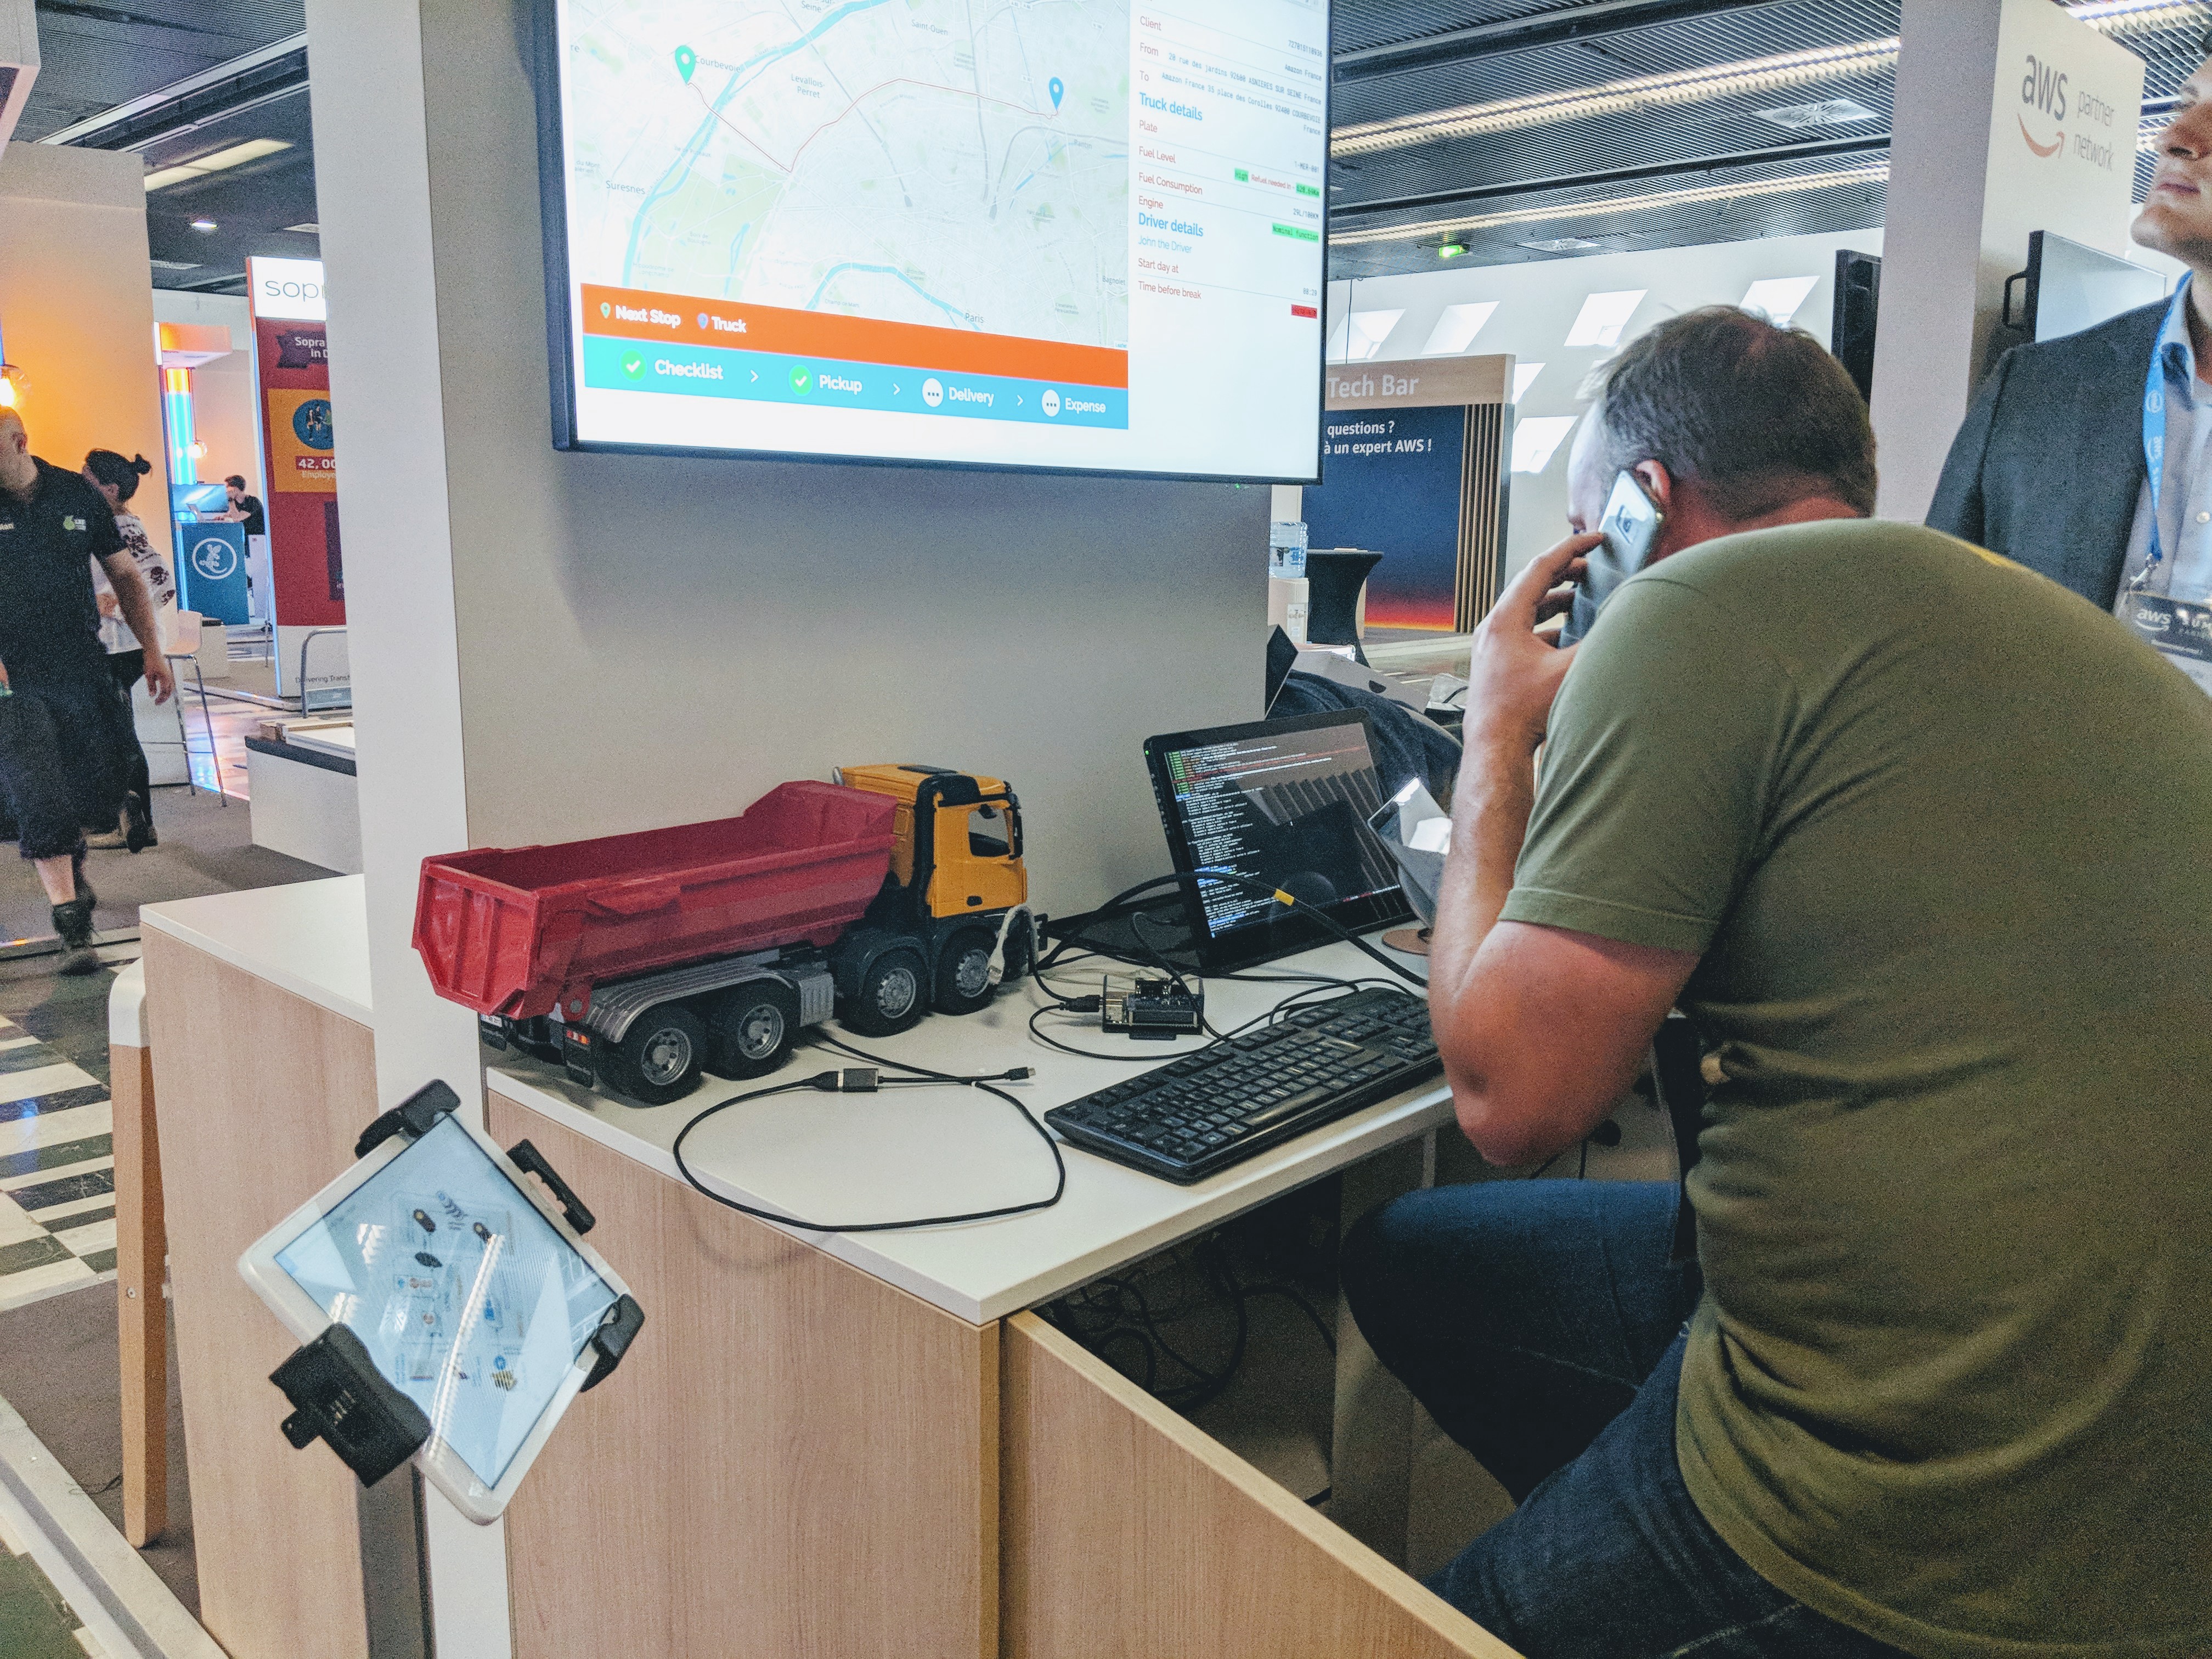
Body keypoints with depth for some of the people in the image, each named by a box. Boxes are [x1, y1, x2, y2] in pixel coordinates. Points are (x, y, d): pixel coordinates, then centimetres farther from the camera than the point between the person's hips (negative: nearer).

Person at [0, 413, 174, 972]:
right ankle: (70, 920, -2)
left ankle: (68, 860, 41)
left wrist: (152, 649, 6)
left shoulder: (78, 496, 6)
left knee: (99, 795, 8)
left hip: (81, 669, 3)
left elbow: (125, 575, 13)